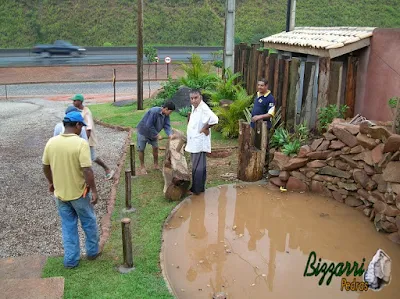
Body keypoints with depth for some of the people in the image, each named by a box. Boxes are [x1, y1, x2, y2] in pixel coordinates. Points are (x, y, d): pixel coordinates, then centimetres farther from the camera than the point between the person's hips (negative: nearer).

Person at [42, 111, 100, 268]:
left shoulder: (51, 142, -4)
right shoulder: (81, 143, -21)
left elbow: (45, 166, 7)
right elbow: (87, 170, -24)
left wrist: (51, 182, 22)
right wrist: (94, 190, -15)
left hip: (60, 193, 4)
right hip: (79, 192, -4)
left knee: (68, 226, 15)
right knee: (89, 222, 18)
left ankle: (71, 259, 20)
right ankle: (92, 251, 32)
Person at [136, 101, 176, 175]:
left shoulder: (166, 115, -10)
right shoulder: (154, 112, -34)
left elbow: (167, 126, -13)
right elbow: (149, 125, -33)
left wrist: (170, 134, -33)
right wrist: (157, 135, -27)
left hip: (153, 133, 7)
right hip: (143, 132, -7)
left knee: (155, 147, 9)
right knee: (141, 149, 3)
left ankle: (156, 165, 26)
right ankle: (142, 167, 19)